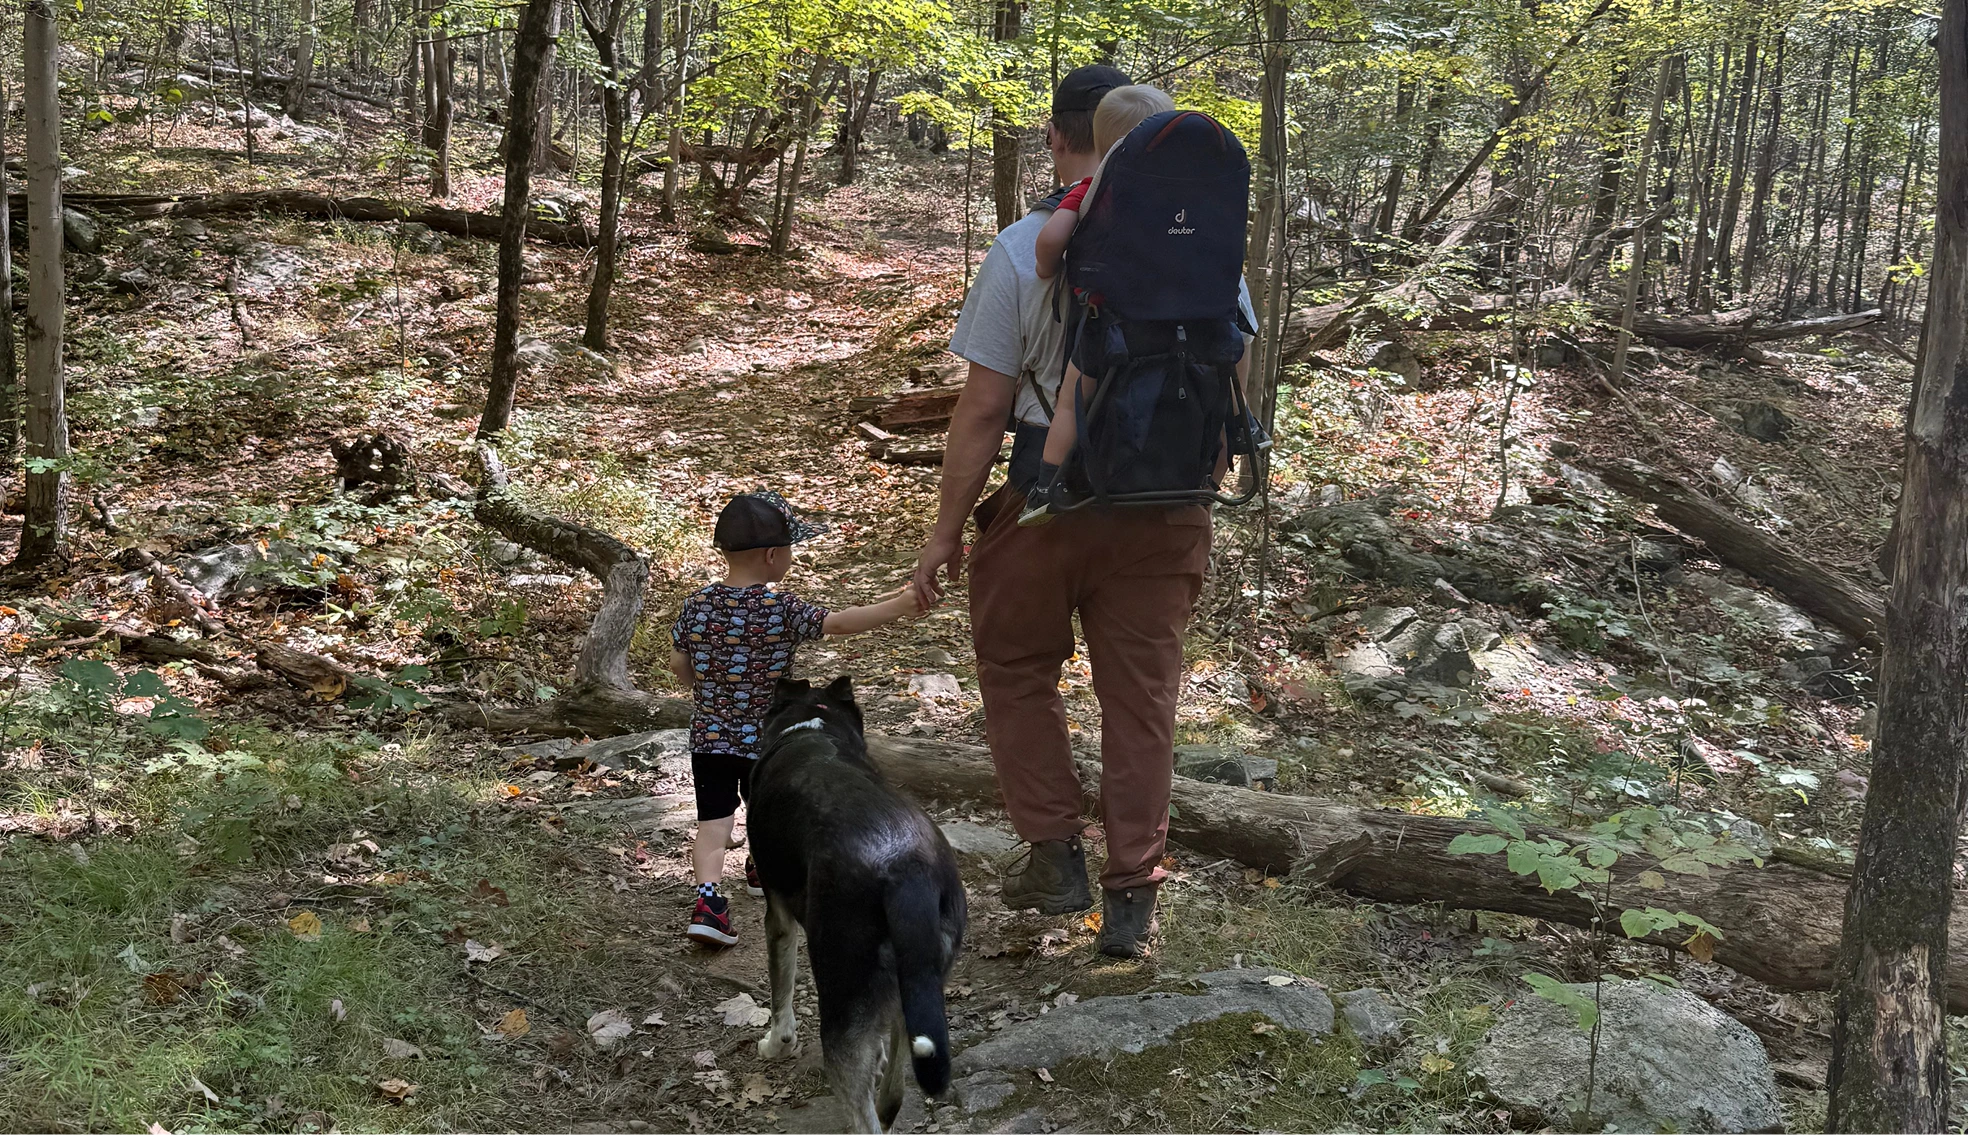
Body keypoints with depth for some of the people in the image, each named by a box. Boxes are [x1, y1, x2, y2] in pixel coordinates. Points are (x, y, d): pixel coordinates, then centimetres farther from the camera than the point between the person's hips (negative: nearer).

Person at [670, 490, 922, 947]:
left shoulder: (698, 604, -5)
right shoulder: (781, 610, -18)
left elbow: (678, 664, 3)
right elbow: (840, 622, -22)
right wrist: (897, 606, -18)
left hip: (708, 734, 2)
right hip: (764, 737, -2)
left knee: (713, 819, 2)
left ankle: (708, 896, -16)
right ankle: (762, 869, 46)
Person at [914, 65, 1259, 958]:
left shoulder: (1023, 249, -11)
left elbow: (982, 410, -10)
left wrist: (946, 532, -3)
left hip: (1048, 503, -3)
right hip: (1163, 509, 3)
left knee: (1016, 670, 19)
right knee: (1141, 698, 11)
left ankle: (1055, 854, 19)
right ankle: (1132, 899, 17)